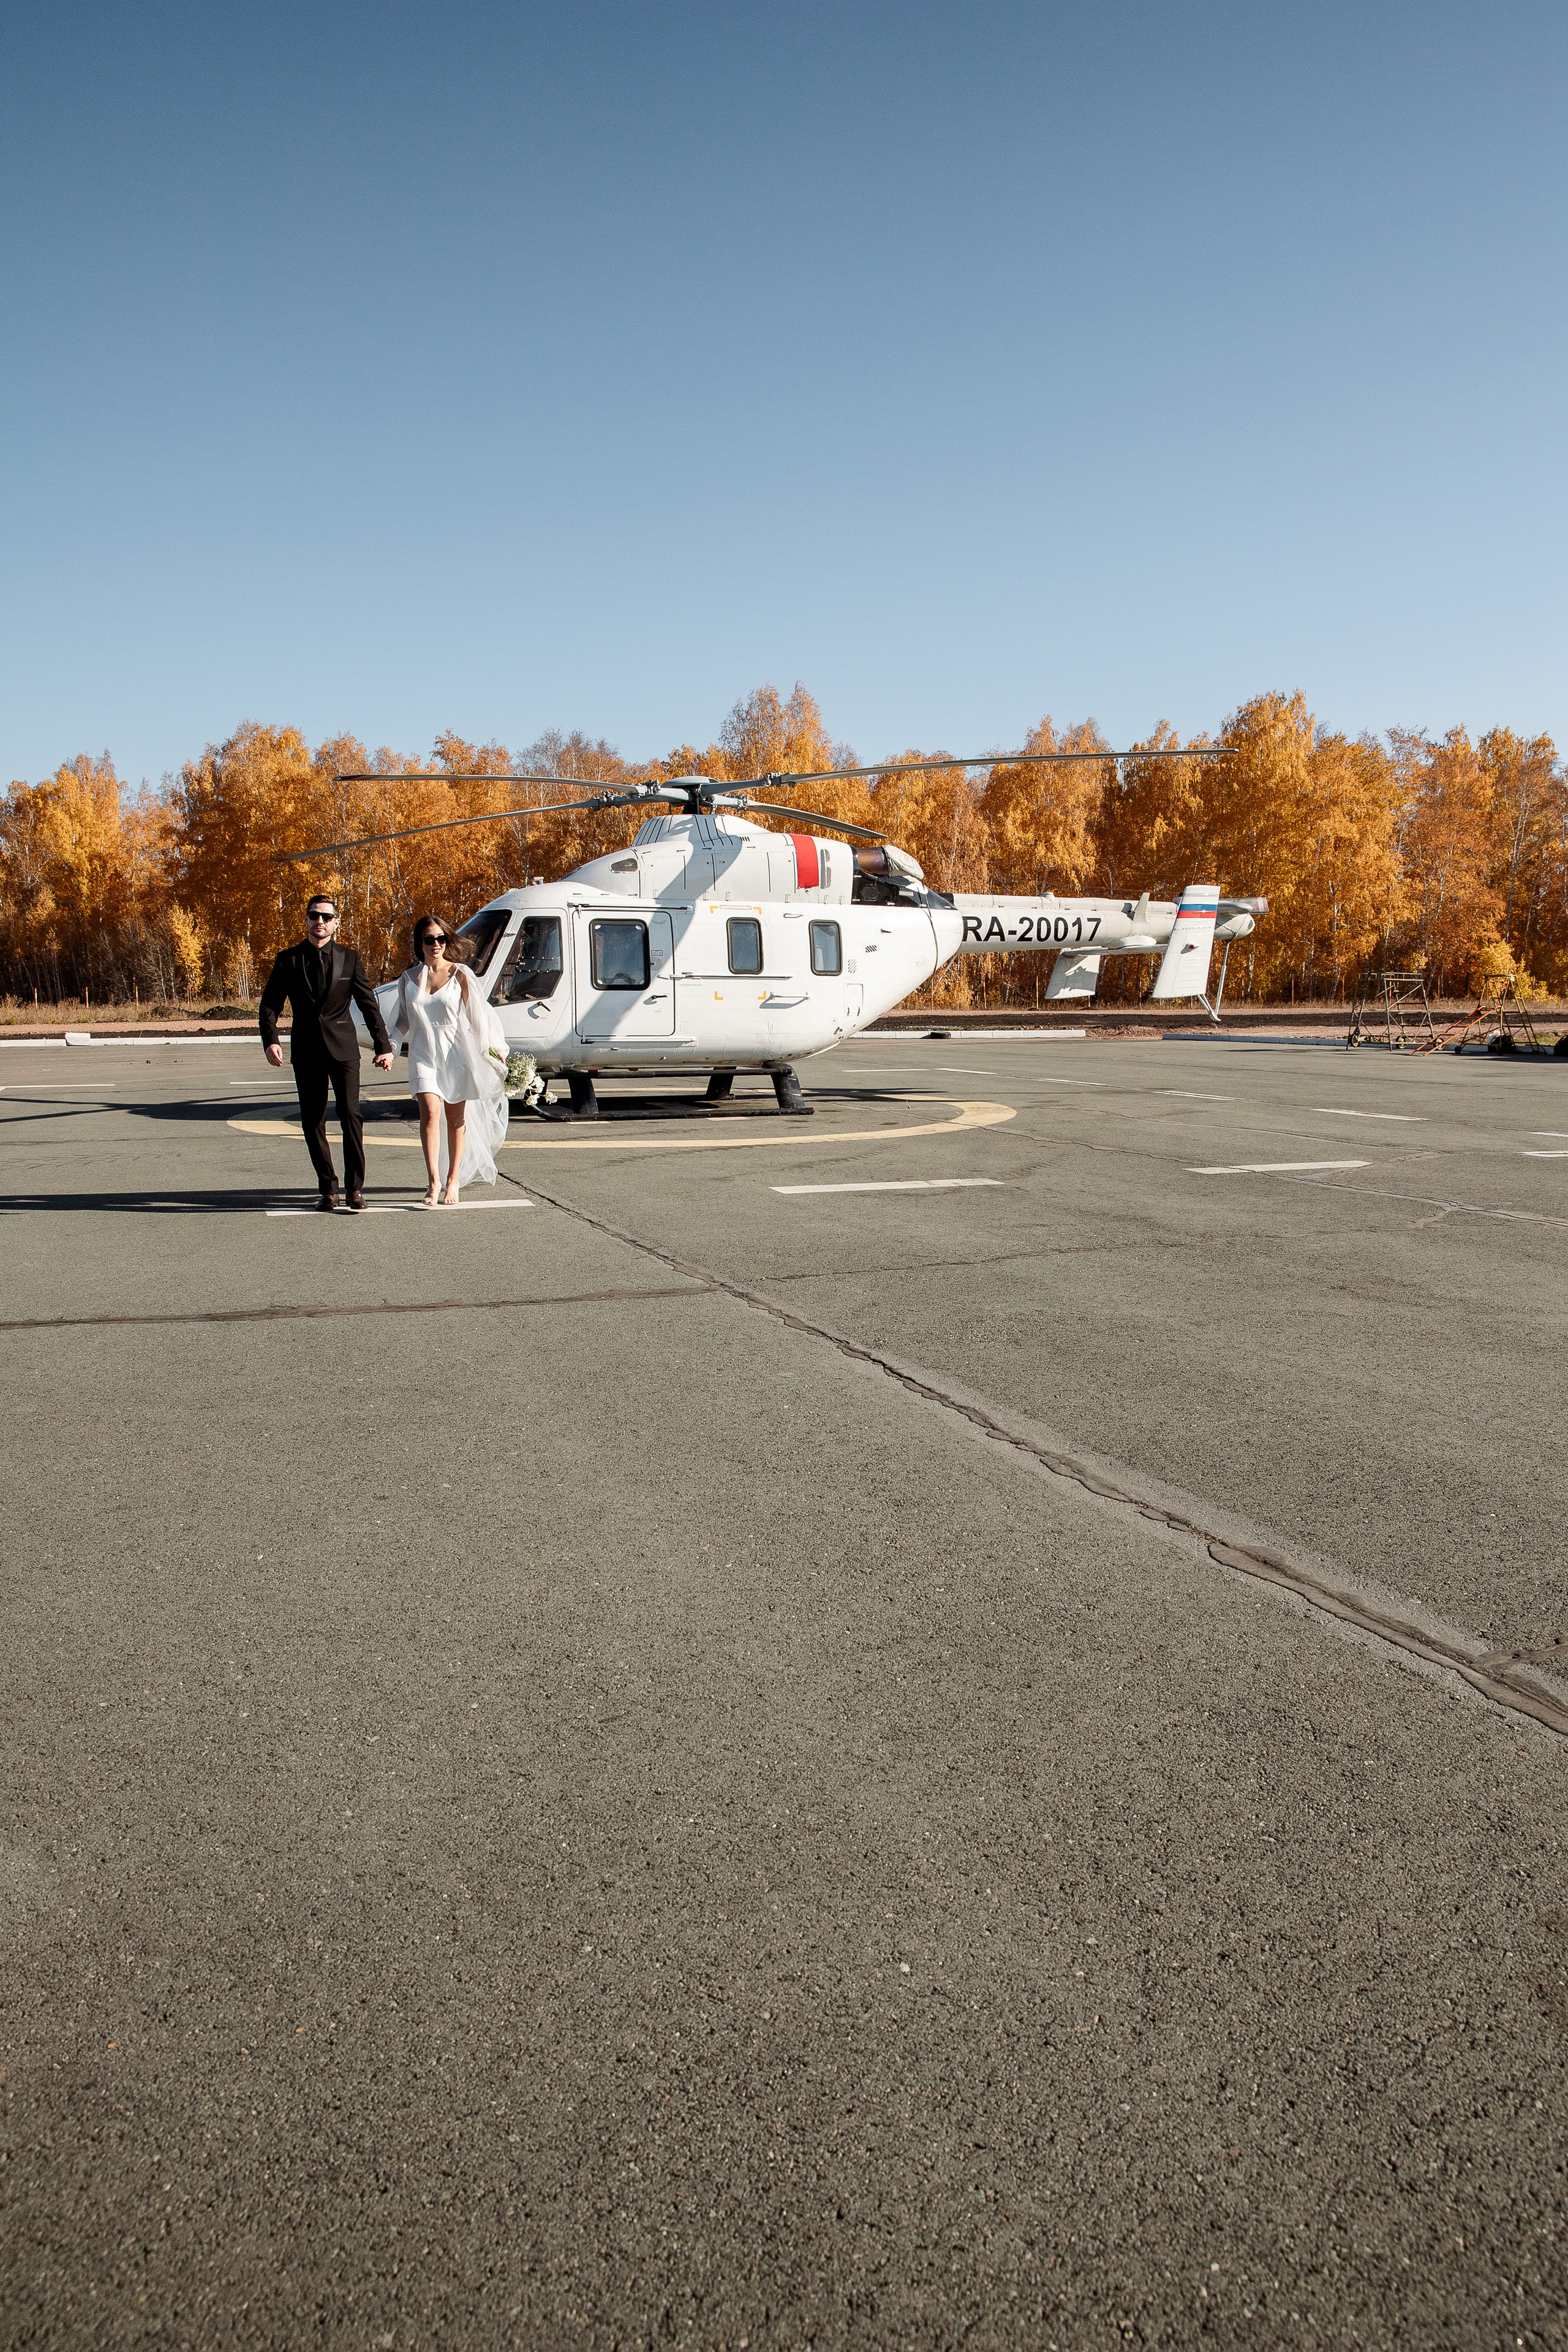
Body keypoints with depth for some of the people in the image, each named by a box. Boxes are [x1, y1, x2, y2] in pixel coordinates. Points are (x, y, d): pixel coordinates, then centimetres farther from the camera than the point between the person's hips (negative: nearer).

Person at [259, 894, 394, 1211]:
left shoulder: (349, 959, 4)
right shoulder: (289, 960, 5)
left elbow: (369, 1004, 6)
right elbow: (270, 1003, 6)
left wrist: (383, 1047, 0)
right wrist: (270, 1040, -10)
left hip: (343, 1048, -1)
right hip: (306, 1052, 1)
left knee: (350, 1114, -11)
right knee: (313, 1123, 3)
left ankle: (355, 1188, -3)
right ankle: (328, 1188, 14)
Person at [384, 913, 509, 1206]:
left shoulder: (460, 974, 0)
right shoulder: (409, 979, 8)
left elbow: (479, 1016, 1)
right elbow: (403, 1019, 16)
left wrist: (498, 1050, -3)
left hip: (456, 1053, -1)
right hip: (424, 1054, 1)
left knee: (456, 1119, 5)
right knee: (430, 1112, -15)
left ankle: (453, 1180, 18)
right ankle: (434, 1181, -14)